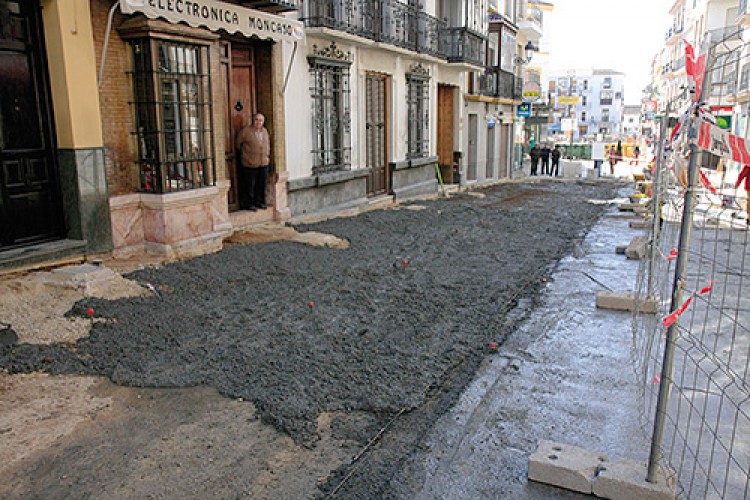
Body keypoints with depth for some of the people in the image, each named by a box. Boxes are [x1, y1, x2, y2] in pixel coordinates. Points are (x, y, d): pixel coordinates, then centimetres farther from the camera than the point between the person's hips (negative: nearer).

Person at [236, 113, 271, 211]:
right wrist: (244, 153, 7)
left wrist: (267, 155, 17)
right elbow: (238, 143, 1)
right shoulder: (246, 130, -8)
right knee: (249, 185, 0)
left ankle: (259, 202, 22)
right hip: (250, 163, -5)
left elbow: (268, 144, 24)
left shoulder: (265, 131, 11)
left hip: (264, 163, 6)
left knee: (261, 184, 9)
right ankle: (247, 204, 10)